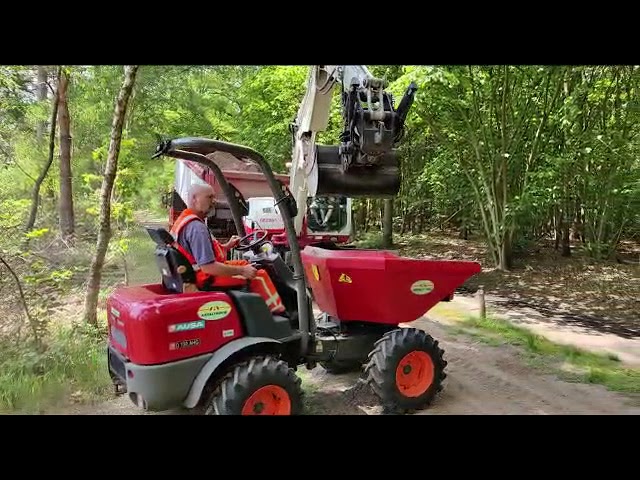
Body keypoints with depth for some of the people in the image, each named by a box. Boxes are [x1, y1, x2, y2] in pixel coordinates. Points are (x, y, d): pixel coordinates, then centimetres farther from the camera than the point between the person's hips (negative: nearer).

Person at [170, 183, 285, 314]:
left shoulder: (184, 219, 6)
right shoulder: (196, 227, -26)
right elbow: (208, 267, -31)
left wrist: (226, 246, 14)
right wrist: (242, 271, -22)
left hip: (199, 272, 11)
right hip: (208, 278, -11)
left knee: (244, 263, 21)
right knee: (259, 275, -8)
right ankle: (278, 311, 6)